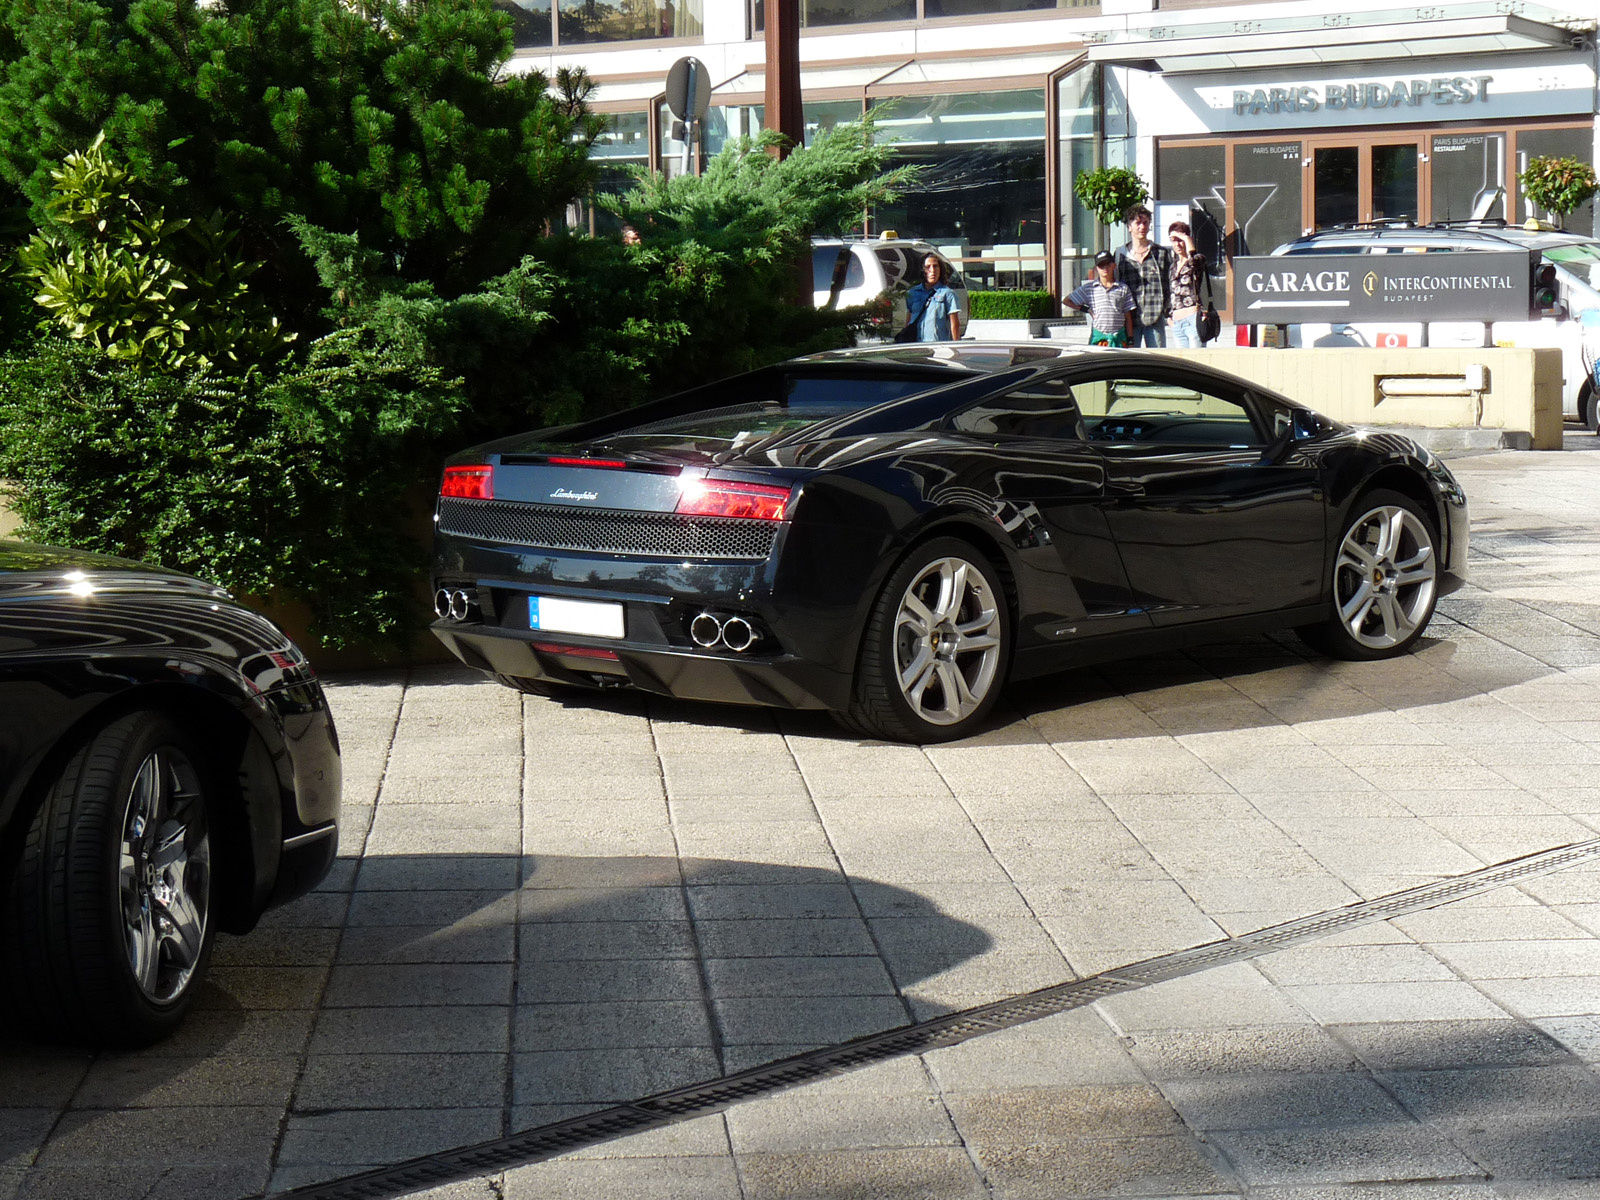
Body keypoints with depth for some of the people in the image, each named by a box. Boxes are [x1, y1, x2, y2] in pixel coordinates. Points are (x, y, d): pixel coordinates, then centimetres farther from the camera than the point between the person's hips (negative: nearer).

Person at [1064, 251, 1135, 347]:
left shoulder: (1123, 289, 8)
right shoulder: (1089, 288, 5)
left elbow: (1128, 317, 9)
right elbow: (1067, 301, 10)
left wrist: (1130, 339, 4)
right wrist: (1085, 309, 1)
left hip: (1119, 338, 1)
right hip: (1098, 336, -1)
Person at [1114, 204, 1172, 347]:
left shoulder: (1162, 253, 9)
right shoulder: (1120, 255, 9)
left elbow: (1171, 284, 7)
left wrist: (1171, 312, -2)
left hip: (1155, 319, 0)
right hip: (1130, 320, 0)